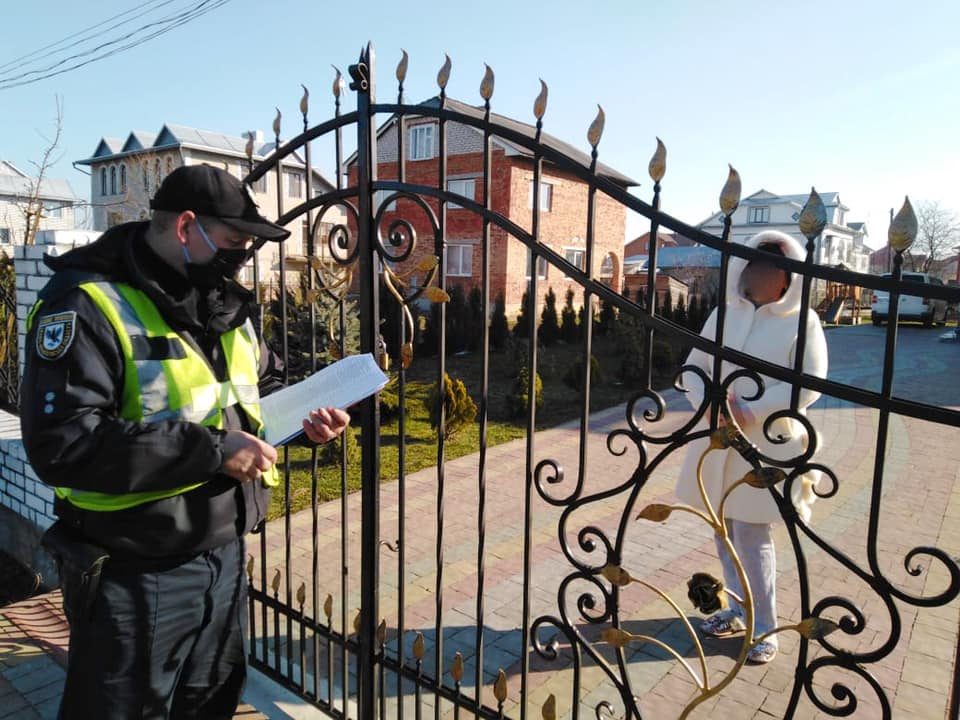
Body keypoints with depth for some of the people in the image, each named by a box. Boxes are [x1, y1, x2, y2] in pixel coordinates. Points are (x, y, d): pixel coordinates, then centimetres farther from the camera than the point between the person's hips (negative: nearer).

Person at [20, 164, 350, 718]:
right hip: (135, 579, -7)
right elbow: (62, 444, -29)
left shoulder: (224, 301, 6)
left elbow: (263, 384, 18)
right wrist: (211, 450, -29)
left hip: (225, 557, 7)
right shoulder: (88, 304, -19)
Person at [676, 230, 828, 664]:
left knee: (751, 535, -3)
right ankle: (738, 609, 33)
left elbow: (809, 386, -12)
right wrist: (706, 404, -13)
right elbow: (693, 366, 7)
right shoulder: (725, 313, 7)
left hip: (768, 443, -4)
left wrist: (750, 412, -21)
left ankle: (764, 628, 17)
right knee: (725, 529, 13)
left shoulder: (801, 320, -5)